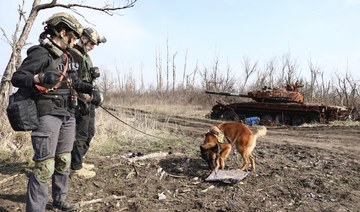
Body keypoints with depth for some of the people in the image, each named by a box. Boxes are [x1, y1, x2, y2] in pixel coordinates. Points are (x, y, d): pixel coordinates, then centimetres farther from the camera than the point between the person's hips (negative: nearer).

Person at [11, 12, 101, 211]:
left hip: (68, 115, 9)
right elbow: (16, 78, -17)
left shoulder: (66, 56, 15)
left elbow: (75, 80, 26)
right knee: (45, 166, -9)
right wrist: (39, 79, -33)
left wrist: (91, 89, 11)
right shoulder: (41, 53, -10)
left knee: (64, 161, 16)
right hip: (48, 114, -8)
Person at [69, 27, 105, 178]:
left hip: (89, 100, 10)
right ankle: (76, 167, 7)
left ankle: (78, 161, 28)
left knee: (89, 132, 16)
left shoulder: (86, 56, 20)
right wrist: (85, 99, -22)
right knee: (81, 134, -4)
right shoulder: (73, 54, -11)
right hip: (81, 101, -10)